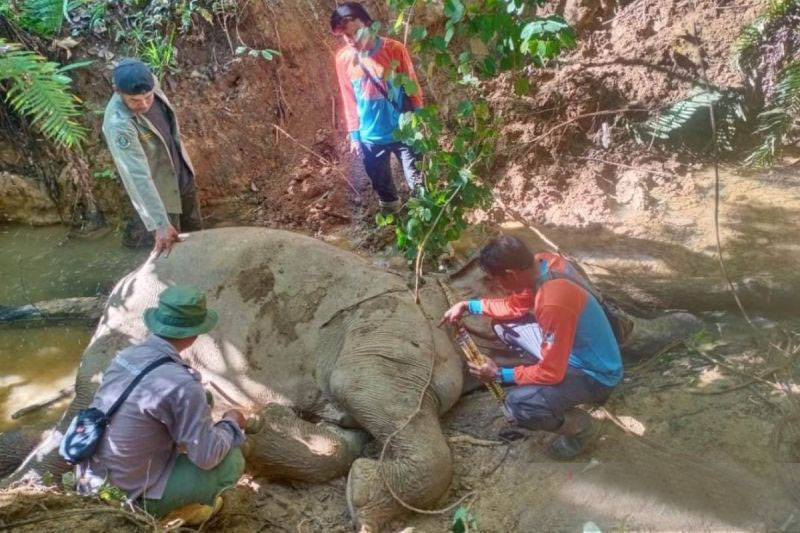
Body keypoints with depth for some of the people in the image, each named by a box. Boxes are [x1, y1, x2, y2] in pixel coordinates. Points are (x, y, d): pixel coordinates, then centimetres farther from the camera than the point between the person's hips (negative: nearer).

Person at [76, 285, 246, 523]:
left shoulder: (127, 355, -3)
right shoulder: (181, 384, -26)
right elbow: (207, 456, -18)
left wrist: (198, 409, 20)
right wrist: (231, 423, 1)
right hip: (134, 494, -7)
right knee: (232, 460, -2)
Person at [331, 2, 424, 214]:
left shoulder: (395, 49, -14)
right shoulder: (343, 59, -7)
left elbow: (413, 89, -5)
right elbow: (349, 100, 3)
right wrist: (354, 136, 5)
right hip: (370, 137, 3)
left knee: (418, 183, 7)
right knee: (382, 185, 19)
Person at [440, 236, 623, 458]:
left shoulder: (553, 303, -37)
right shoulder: (541, 263, -11)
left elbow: (550, 372, -28)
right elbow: (515, 305, 9)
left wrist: (499, 374, -15)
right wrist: (468, 305, 1)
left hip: (596, 373, -8)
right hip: (572, 348, 9)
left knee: (518, 404, -25)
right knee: (503, 325, 9)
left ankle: (578, 425, 4)